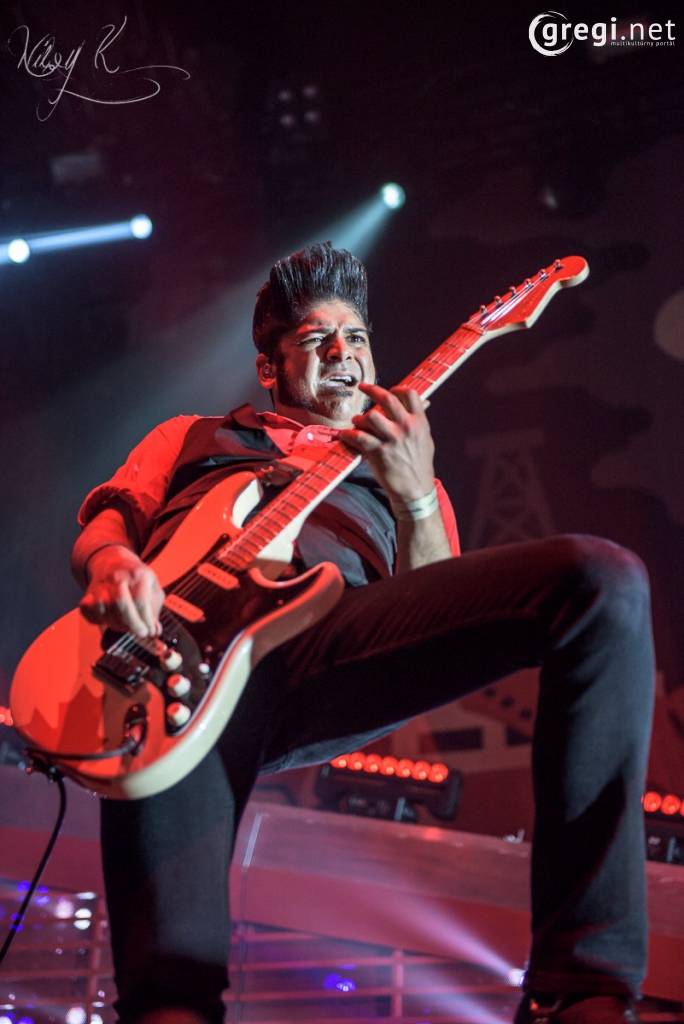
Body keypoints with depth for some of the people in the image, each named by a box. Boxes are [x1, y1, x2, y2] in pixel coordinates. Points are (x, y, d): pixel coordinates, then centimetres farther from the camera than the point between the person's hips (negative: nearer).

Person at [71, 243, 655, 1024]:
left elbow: (436, 605, 22)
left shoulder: (397, 467, 40)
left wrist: (415, 500, 2)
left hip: (338, 629, 1)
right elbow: (103, 524, 24)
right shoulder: (191, 437, 41)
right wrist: (110, 563, -3)